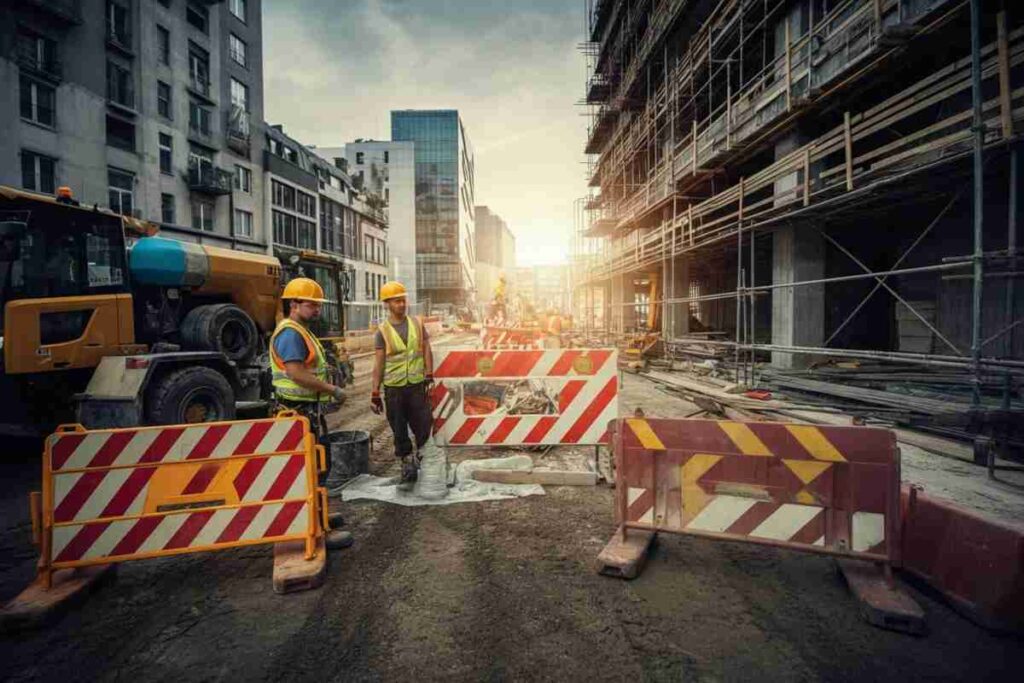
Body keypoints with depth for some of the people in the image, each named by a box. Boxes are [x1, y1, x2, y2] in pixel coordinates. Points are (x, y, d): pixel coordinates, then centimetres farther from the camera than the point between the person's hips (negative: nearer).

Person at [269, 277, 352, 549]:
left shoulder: (301, 331, 16)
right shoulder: (290, 333, -17)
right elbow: (297, 374, -27)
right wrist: (332, 389, -20)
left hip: (309, 408, 11)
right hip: (299, 410, -11)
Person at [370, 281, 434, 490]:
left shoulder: (417, 324, 5)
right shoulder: (382, 331, -1)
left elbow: (426, 351, 6)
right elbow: (378, 363, -2)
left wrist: (429, 377, -4)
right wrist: (375, 393, -5)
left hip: (417, 385, 1)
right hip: (393, 388, -1)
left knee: (425, 427, 2)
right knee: (400, 433, 8)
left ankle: (423, 460, 24)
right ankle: (408, 469, 22)